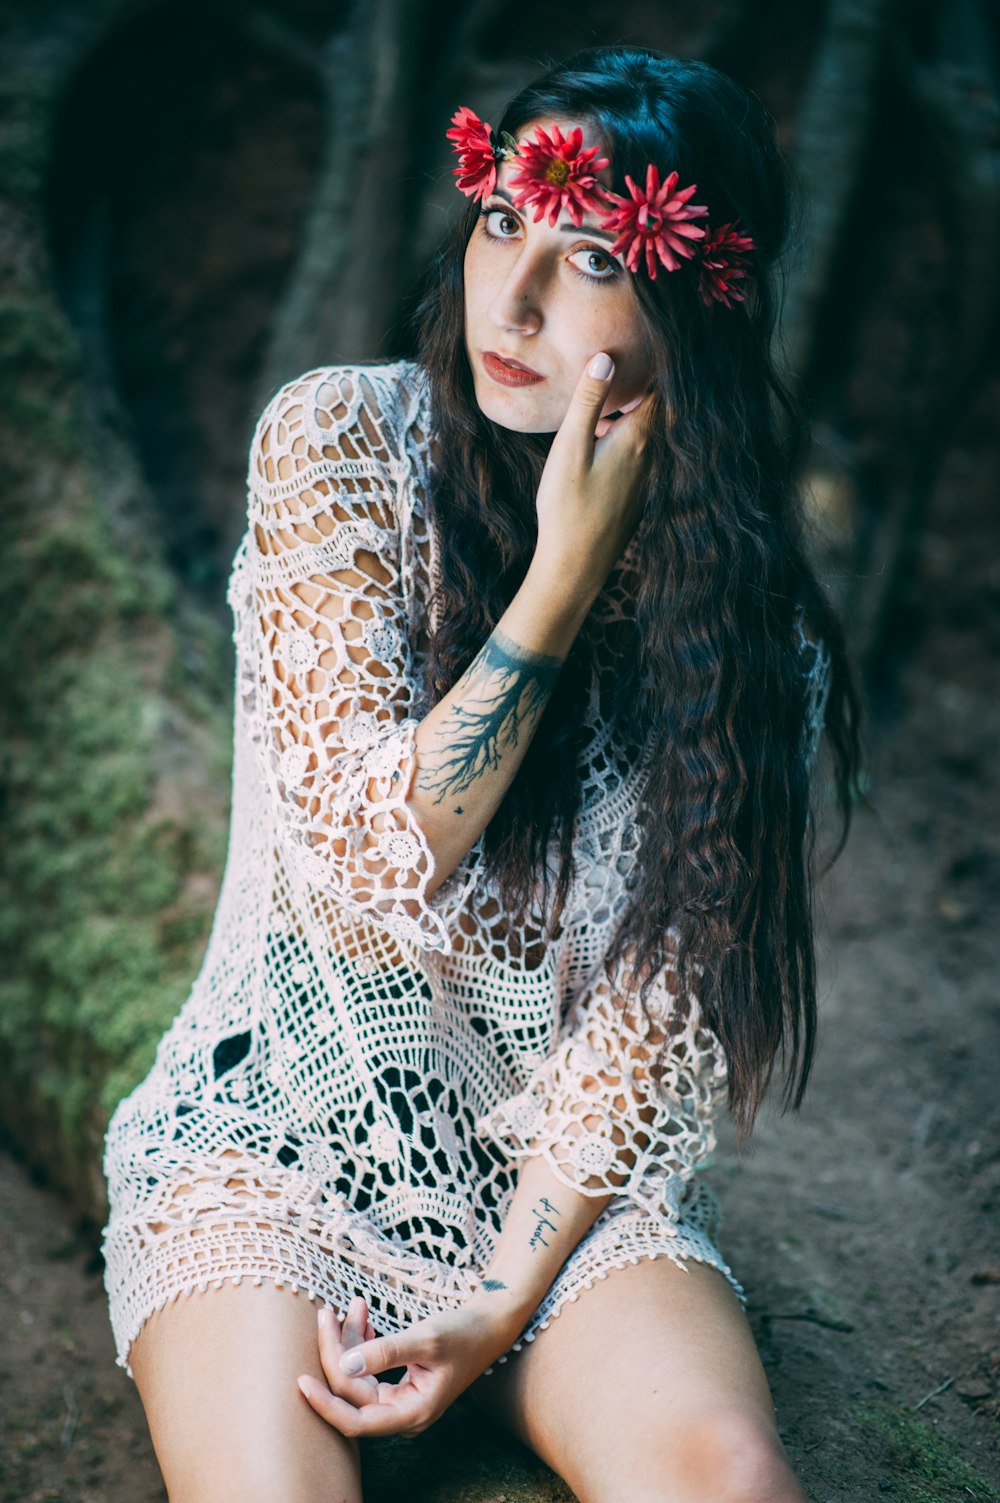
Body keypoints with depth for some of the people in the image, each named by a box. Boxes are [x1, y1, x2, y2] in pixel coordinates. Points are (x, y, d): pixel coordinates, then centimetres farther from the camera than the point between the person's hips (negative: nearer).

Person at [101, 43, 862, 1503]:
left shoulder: (748, 600, -6)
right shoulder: (338, 439, -10)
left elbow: (664, 1004, -4)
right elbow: (373, 882, -17)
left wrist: (501, 1304, -12)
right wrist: (567, 571, -22)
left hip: (567, 1163, 1)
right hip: (281, 1126, -1)